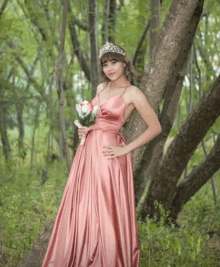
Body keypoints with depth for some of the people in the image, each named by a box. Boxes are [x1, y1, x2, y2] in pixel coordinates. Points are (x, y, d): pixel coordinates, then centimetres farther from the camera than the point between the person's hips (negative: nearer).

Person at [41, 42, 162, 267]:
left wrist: (125, 149, -10)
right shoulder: (101, 88, 13)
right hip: (87, 152, 7)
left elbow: (155, 128, -8)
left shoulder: (133, 94, -8)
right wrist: (84, 128, 5)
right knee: (80, 209, 10)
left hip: (107, 155, -7)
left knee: (107, 212, -2)